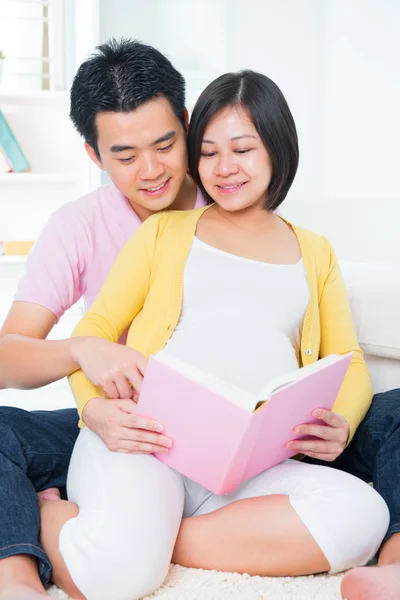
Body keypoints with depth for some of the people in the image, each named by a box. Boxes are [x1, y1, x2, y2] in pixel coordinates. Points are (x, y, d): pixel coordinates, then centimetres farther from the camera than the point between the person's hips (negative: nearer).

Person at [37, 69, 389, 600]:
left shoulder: (315, 253, 24)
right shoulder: (164, 232, 20)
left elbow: (349, 361, 18)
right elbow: (95, 329, 13)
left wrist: (341, 425, -7)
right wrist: (99, 407, -10)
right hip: (145, 443, -2)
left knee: (361, 516, -29)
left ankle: (155, 540, -19)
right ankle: (50, 513, -1)